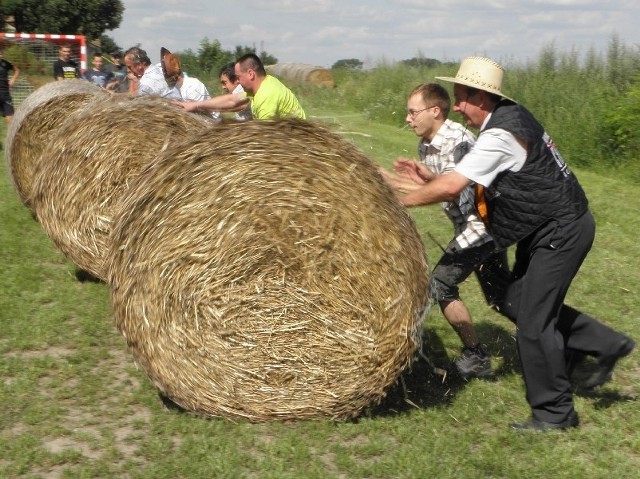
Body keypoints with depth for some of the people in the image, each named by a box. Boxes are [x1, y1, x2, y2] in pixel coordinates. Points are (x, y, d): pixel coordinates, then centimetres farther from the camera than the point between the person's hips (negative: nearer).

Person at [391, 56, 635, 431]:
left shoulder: (500, 135, -24)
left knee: (533, 322, -4)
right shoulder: (509, 115, 6)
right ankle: (607, 344, 26)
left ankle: (555, 413, 13)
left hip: (562, 231, -10)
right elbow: (465, 178, 12)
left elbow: (452, 187, -28)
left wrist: (401, 200, -15)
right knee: (517, 303, 15)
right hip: (548, 229, 10)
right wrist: (427, 176, 2)